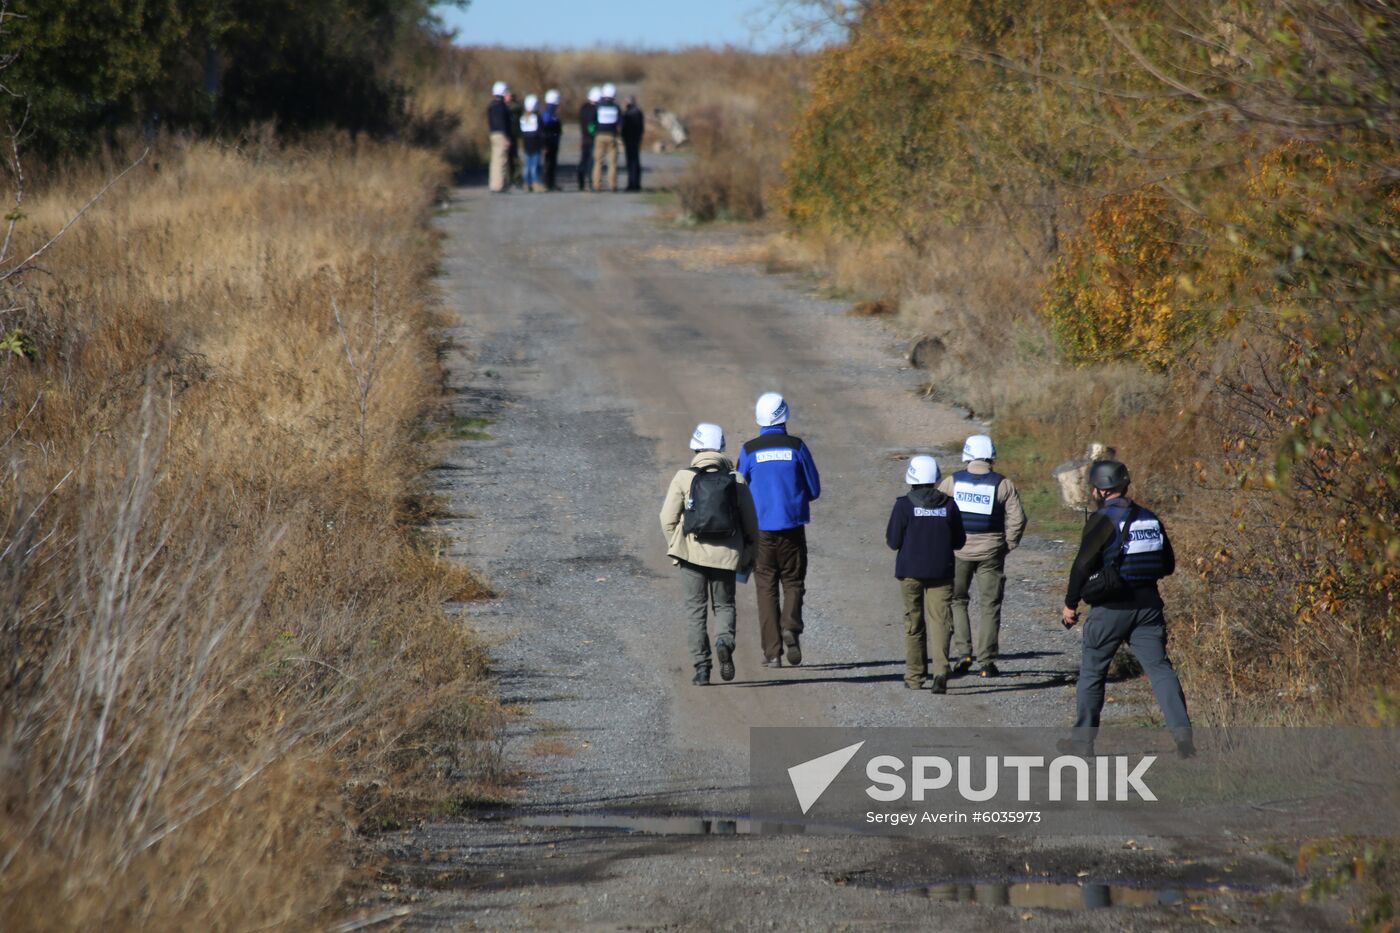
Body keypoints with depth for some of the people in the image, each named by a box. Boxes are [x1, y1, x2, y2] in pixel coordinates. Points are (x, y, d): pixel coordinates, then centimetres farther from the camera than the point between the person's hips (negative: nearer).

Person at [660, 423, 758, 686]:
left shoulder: (684, 478, -4)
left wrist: (674, 547, 10)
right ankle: (725, 641, -17)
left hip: (692, 553, -1)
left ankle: (702, 668, 1)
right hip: (725, 555, 1)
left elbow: (668, 518, -4)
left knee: (696, 610, 7)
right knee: (724, 605, 14)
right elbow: (750, 521, 4)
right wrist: (749, 554, 16)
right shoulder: (736, 480, 1)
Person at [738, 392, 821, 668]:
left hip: (761, 529, 0)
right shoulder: (796, 447, -4)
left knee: (766, 587, 7)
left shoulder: (749, 451, -4)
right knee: (793, 582, 13)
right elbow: (814, 490, 1)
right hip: (792, 527, 0)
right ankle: (791, 627, -14)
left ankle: (772, 652, 2)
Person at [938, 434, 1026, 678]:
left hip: (958, 549, 0)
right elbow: (1017, 519, -5)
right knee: (989, 605, 6)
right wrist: (1008, 546, 7)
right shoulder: (1003, 485, -2)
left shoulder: (952, 482, 0)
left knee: (956, 601, 14)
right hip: (990, 552, 0)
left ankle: (962, 651, 1)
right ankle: (986, 662, 4)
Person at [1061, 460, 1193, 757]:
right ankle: (1182, 731, -16)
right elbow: (1168, 564, 16)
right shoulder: (1150, 519, 10)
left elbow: (1083, 565, -12)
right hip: (1148, 604, 5)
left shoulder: (1103, 521, -10)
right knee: (1159, 668, 0)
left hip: (1111, 608, -5)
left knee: (1092, 671, 9)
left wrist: (1070, 604, -2)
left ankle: (1083, 739, 16)